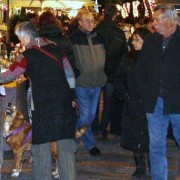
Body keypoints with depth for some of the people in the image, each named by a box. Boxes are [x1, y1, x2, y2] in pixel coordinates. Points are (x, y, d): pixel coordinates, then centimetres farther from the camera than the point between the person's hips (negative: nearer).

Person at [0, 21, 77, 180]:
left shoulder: (27, 55, -7)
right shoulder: (55, 48, 6)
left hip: (43, 103, -4)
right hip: (63, 99, 4)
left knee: (41, 143, 9)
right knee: (65, 142, 9)